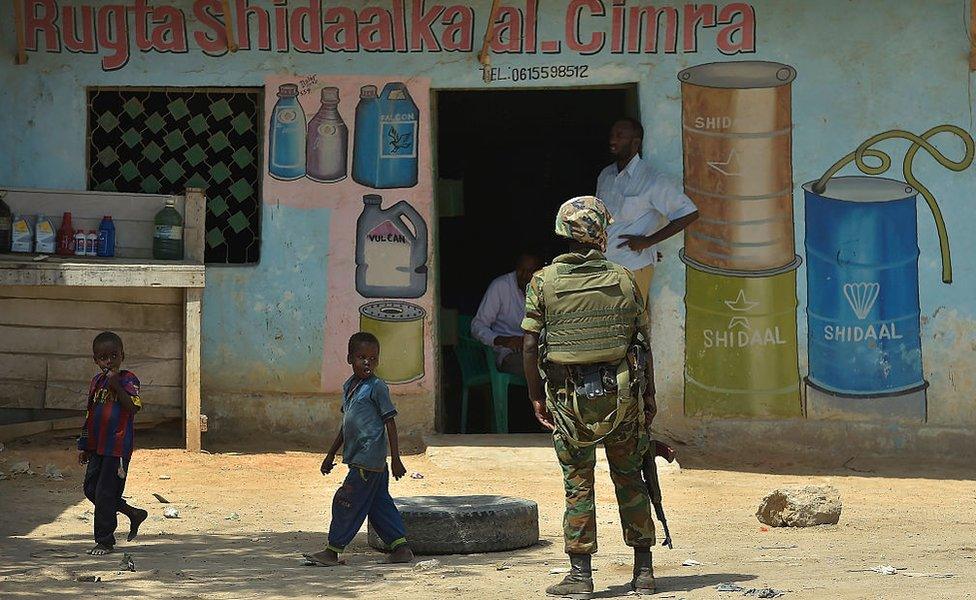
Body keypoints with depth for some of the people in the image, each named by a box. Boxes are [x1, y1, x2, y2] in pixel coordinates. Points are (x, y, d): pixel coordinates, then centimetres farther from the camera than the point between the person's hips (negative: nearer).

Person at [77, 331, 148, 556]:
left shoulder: (128, 379, -6)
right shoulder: (96, 382, 14)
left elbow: (133, 408, -20)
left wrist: (116, 386, -25)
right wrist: (84, 446, 19)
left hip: (118, 447, -8)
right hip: (97, 446, 8)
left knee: (105, 493, -6)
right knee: (91, 489, 10)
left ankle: (105, 541, 5)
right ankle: (134, 514, 26)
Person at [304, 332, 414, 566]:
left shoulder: (377, 387, -10)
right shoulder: (349, 386, 15)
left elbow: (390, 423, -11)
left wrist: (395, 459, -14)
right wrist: (331, 455, 27)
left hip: (369, 461, -8)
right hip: (357, 458, 8)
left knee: (346, 502, -4)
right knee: (380, 506, 10)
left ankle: (333, 551, 2)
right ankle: (400, 548, 13)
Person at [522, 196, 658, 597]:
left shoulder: (544, 282, -4)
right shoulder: (623, 280, -1)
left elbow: (531, 345, -4)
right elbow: (642, 342, 2)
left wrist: (536, 396, 6)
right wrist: (648, 398, 11)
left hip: (569, 398, -1)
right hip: (621, 394, 1)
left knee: (578, 485, 5)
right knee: (629, 479, 12)